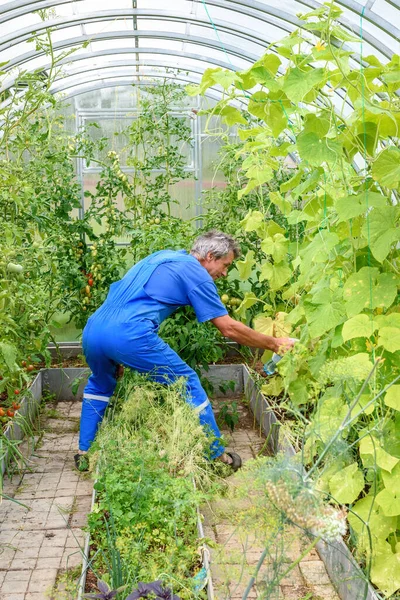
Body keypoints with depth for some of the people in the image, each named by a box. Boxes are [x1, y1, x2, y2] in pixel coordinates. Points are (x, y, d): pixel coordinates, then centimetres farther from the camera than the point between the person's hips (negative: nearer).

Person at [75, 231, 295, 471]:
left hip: (93, 330, 8)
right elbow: (229, 328, 4)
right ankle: (216, 456, 18)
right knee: (188, 384, 9)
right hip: (130, 335, -8)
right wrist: (274, 344, 15)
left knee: (99, 386, 36)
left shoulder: (164, 255, 27)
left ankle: (85, 454, 37)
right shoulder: (196, 273, 4)